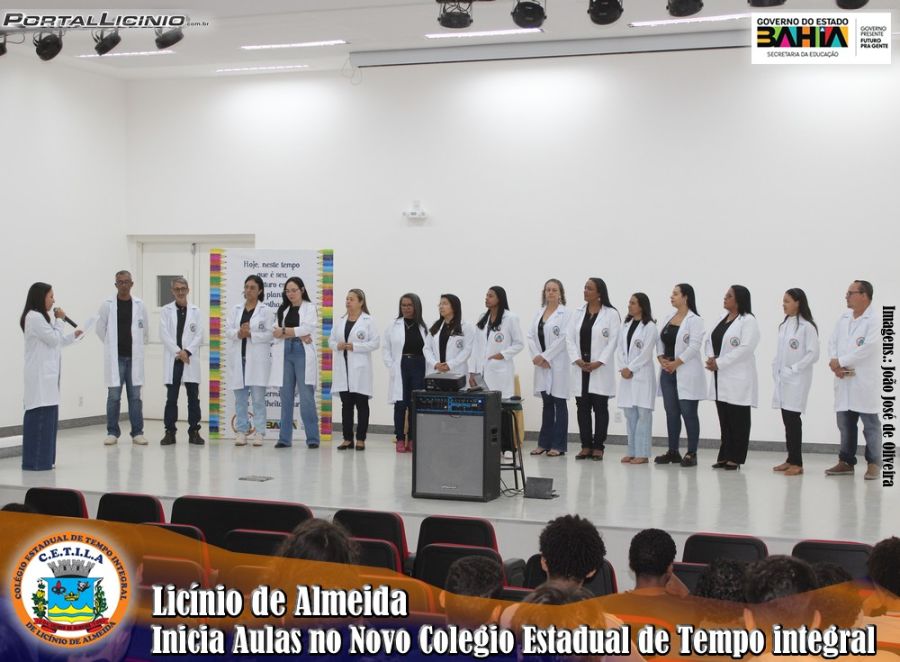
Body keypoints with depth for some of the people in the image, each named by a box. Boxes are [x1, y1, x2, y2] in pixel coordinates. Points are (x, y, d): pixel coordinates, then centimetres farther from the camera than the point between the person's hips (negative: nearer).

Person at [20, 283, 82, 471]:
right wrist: (60, 320, 0)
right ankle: (36, 461, -8)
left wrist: (74, 335, 24)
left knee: (47, 416, 8)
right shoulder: (34, 317, -13)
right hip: (40, 375, -10)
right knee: (40, 416, -10)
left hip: (46, 374, 10)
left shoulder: (40, 318, 20)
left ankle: (42, 459, 10)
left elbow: (54, 343, 25)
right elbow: (53, 339, -12)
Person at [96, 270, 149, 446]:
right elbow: (100, 328, 8)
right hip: (115, 357, -1)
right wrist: (112, 345, 12)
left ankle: (137, 433, 9)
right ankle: (112, 433, 8)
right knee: (114, 396, 1)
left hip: (134, 357, 1)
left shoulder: (139, 305, 3)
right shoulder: (107, 305, -1)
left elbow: (145, 329, 14)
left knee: (135, 396, 4)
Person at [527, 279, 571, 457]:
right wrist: (537, 356, -7)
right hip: (542, 364, 5)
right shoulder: (538, 313, 13)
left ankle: (558, 445, 3)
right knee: (547, 404, 11)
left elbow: (563, 338, -14)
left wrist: (545, 356, -14)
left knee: (559, 404, 0)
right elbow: (531, 336, 7)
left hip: (559, 364, -5)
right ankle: (544, 443, 16)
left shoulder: (565, 314, -5)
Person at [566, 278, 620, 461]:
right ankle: (586, 446, 12)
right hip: (580, 368, 4)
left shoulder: (611, 314, -3)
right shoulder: (578, 313, 11)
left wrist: (599, 362, -16)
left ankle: (598, 447, 6)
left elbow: (613, 340, -9)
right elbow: (570, 338, 6)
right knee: (582, 407, 5)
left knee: (600, 407, 0)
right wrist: (577, 359, -8)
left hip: (600, 369, -4)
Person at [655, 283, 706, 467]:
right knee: (671, 412, 10)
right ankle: (673, 451, 17)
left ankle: (691, 453, 2)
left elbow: (694, 346, -16)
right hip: (668, 372, 7)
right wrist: (661, 358, -4)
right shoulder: (669, 317, 14)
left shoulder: (694, 320, -8)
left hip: (686, 374, -7)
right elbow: (660, 340, 13)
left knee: (688, 412, -3)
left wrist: (676, 363, -17)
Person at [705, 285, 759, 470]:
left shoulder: (748, 321, -8)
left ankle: (735, 458, 4)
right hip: (721, 379, 7)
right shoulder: (723, 318, 16)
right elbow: (710, 340, 15)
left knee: (738, 420, 0)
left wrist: (719, 363, -18)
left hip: (738, 379, -7)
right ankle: (724, 456, 14)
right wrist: (711, 357, -6)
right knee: (724, 419, 9)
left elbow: (745, 348, -18)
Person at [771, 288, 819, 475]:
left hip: (797, 379, -7)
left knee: (793, 419, -7)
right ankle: (790, 459, 16)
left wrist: (794, 369, -16)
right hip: (782, 379, 7)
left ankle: (797, 463, -2)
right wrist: (775, 368, 7)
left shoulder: (807, 326, -11)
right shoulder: (784, 325, 12)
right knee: (787, 419, 9)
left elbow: (813, 354, -14)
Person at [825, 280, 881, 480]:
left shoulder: (874, 321, -9)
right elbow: (833, 342, 9)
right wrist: (835, 363, -10)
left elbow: (867, 348, -19)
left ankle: (873, 464, 5)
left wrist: (840, 362, -15)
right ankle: (846, 462, 19)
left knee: (870, 424, 0)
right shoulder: (843, 319, 13)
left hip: (865, 383, -7)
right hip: (844, 382, 7)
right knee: (845, 424, 11)